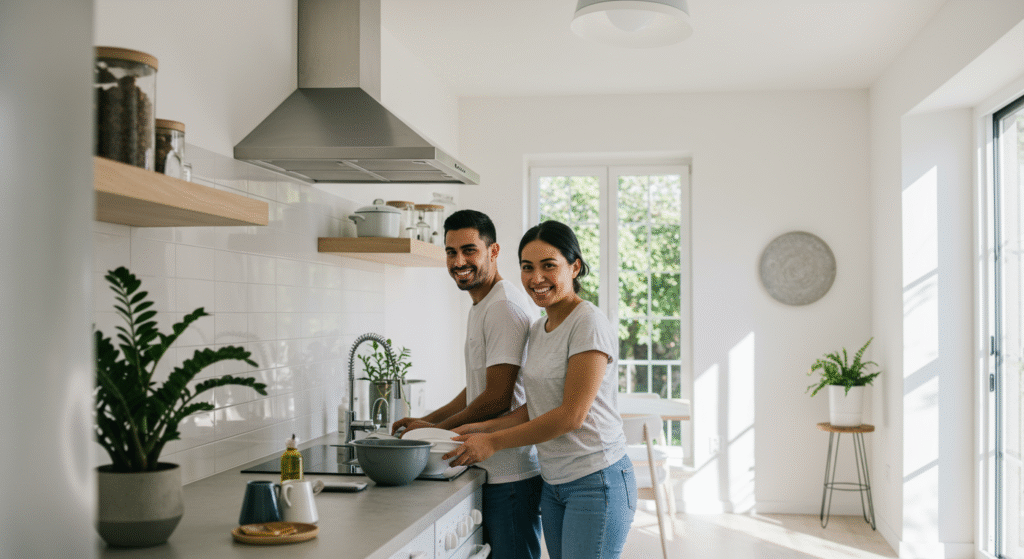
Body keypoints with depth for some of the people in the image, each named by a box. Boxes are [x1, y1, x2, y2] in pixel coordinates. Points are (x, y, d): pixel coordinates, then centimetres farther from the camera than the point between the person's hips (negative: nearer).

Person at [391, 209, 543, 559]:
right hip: (492, 469, 10)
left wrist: (435, 429, -8)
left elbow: (497, 398, -20)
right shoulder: (481, 307, 18)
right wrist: (426, 420, 17)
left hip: (510, 473, -10)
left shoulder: (504, 306, -16)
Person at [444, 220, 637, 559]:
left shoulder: (588, 324, -15)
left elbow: (571, 415, -19)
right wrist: (485, 428, -1)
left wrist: (494, 442, -13)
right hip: (554, 481, 8)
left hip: (596, 480, -7)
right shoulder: (539, 329, 11)